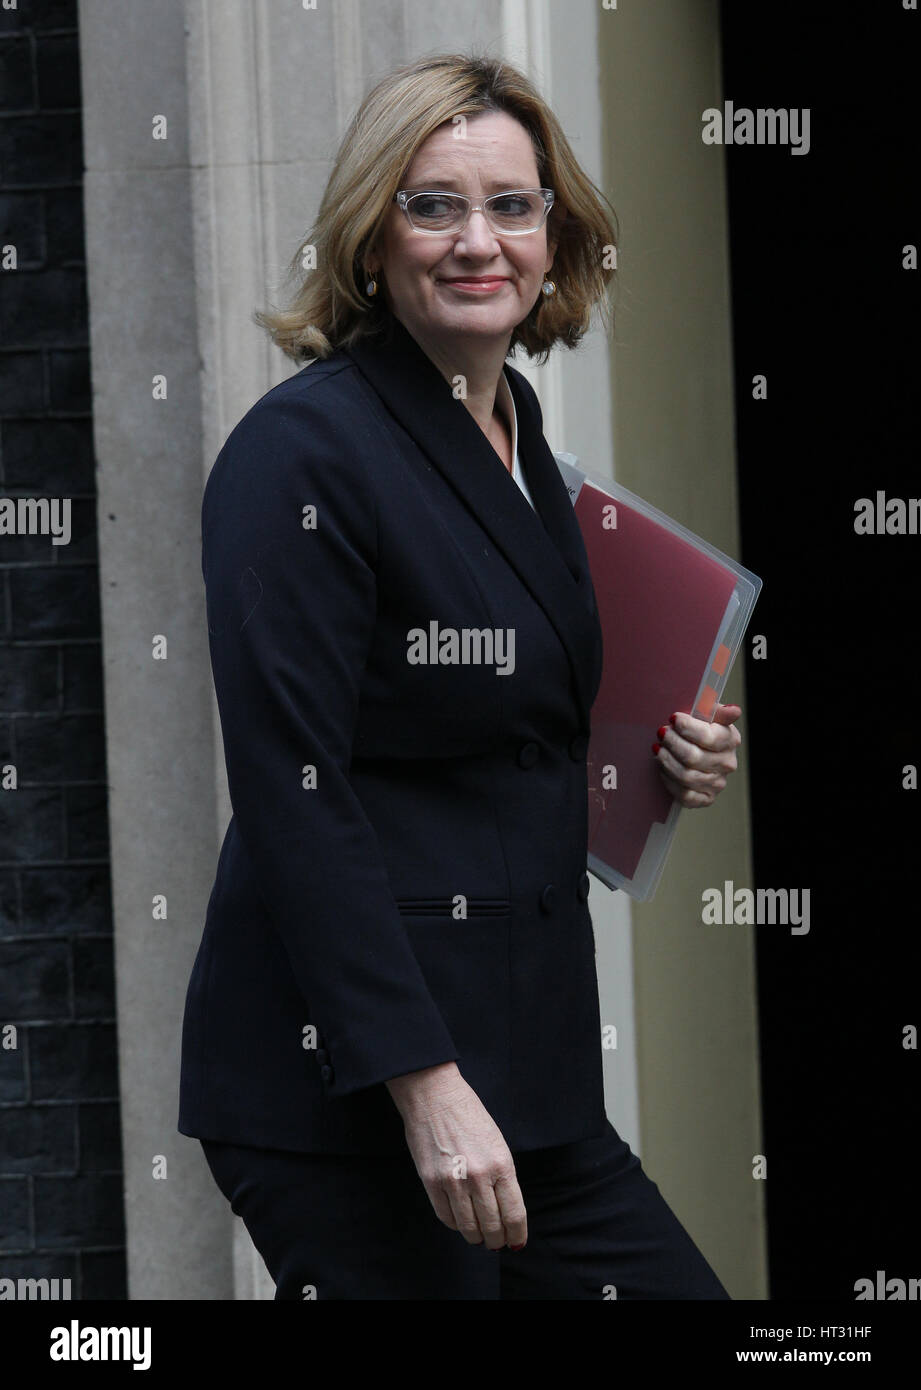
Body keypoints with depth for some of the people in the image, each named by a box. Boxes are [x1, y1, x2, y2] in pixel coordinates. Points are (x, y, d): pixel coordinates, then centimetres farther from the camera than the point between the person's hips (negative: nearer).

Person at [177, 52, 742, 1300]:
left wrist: (663, 763, 5)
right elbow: (292, 797, -19)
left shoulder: (521, 445, 13)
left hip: (525, 1068, 9)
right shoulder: (302, 452, -13)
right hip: (345, 1095, -8)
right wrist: (424, 1085, -23)